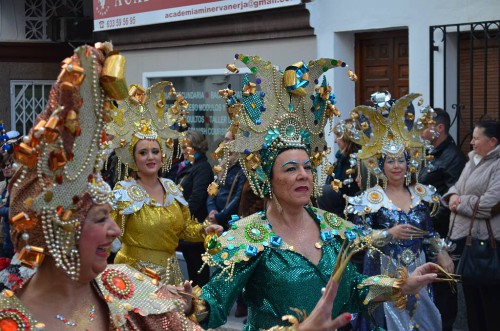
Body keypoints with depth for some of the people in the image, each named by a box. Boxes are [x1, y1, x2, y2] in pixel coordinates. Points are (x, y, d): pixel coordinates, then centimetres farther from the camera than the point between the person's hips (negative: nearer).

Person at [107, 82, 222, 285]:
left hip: (170, 272, 5)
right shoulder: (123, 192, -9)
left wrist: (204, 230, -3)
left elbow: (186, 228, 14)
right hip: (135, 272, -5)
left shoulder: (172, 189, 7)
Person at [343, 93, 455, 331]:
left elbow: (429, 232, 13)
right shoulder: (371, 198, -9)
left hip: (417, 271, 5)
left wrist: (441, 254, 5)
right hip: (386, 272, -4)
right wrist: (389, 234, -22)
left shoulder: (421, 194, 5)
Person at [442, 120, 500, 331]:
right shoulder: (473, 161, 13)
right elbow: (458, 186, 19)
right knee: (470, 292, 18)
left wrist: (460, 204, -11)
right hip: (464, 234, 9)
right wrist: (453, 195, -5)